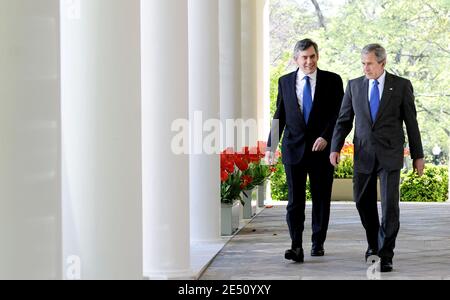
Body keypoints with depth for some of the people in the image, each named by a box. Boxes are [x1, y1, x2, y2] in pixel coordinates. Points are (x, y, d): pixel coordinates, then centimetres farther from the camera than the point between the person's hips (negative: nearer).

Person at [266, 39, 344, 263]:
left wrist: (325, 137, -16)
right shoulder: (285, 82, 8)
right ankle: (297, 247, -11)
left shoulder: (332, 81, 2)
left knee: (321, 199, 8)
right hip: (293, 149, 1)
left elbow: (339, 114, -3)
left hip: (322, 148, 0)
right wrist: (271, 146, 6)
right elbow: (279, 116, 12)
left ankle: (318, 243, 22)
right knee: (295, 200, -7)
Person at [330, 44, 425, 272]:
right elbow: (344, 120, 7)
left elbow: (411, 122, 3)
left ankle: (385, 255, -4)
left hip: (390, 155, -3)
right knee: (363, 202, 10)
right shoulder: (354, 86, 6)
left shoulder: (401, 86, 0)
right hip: (363, 155, 3)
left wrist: (418, 155, 3)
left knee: (390, 204, -10)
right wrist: (335, 148, -6)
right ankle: (374, 243, 33)